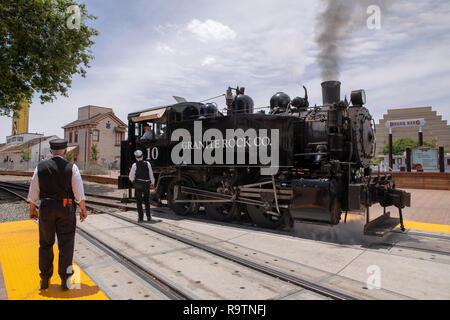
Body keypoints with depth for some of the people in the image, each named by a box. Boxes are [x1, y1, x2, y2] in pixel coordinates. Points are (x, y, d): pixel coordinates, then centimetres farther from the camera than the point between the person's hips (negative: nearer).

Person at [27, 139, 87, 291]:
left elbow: (33, 192, 4)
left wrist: (32, 209, 16)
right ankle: (65, 280, 13)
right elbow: (79, 193, -8)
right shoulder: (72, 168, -8)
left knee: (45, 244, 15)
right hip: (66, 209, -2)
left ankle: (45, 279, 25)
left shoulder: (41, 167, -1)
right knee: (66, 244, 6)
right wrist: (83, 210, 1)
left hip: (46, 208, 2)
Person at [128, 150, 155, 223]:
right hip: (146, 184, 2)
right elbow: (151, 174, 1)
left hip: (138, 185, -2)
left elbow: (131, 177, -1)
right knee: (147, 201, 17)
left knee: (139, 202, 7)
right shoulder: (147, 164, -5)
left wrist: (132, 180, 21)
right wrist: (152, 182, 14)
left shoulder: (134, 165, -9)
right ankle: (148, 216, 12)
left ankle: (140, 218, 8)